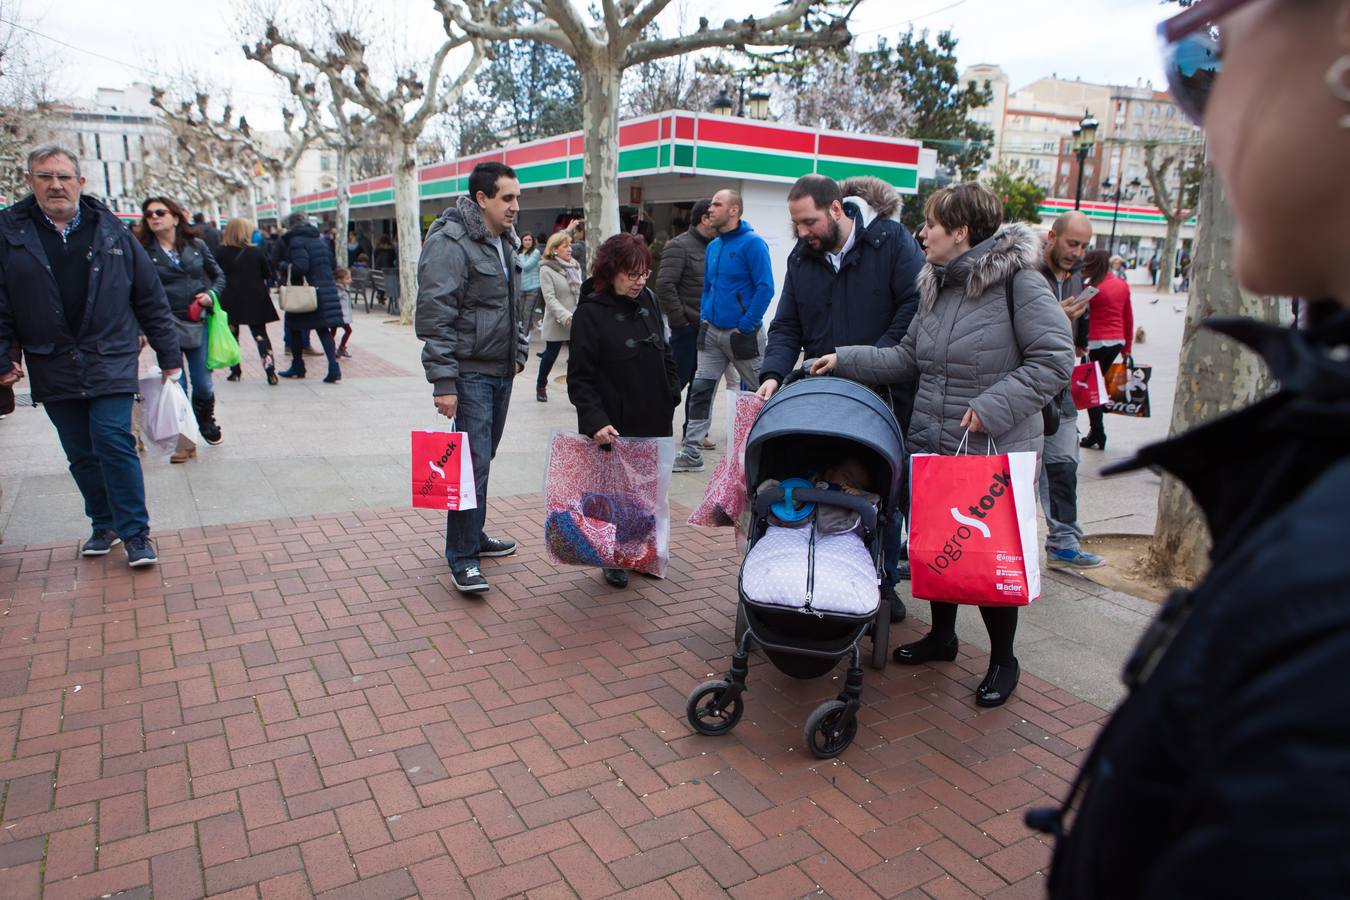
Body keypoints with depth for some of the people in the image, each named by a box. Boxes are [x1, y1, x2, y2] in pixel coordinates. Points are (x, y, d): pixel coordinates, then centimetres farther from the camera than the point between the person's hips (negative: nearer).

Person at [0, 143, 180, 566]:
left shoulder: (111, 230, 3)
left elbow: (151, 298, 6)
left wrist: (169, 356, 5)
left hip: (111, 362, -2)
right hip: (52, 369, 2)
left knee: (114, 443, -10)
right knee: (81, 454, 10)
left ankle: (136, 533, -1)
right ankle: (105, 525, 26)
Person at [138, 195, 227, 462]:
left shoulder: (196, 245, 6)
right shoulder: (144, 251, -1)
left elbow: (218, 274, 16)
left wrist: (211, 294, -4)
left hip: (199, 322, 2)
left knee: (203, 384, 6)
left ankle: (207, 423, 34)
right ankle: (183, 439, 13)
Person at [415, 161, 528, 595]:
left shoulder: (504, 241, 15)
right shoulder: (450, 242, -15)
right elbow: (435, 316, -19)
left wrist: (519, 351, 20)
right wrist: (443, 382, -22)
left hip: (501, 370, 9)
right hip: (470, 372, -9)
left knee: (482, 457, 16)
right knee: (473, 462, -9)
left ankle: (472, 535, 29)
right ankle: (462, 559, -2)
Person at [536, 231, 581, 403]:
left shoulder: (575, 266, 8)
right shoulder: (546, 269, -10)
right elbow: (550, 298, -17)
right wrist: (567, 317, -27)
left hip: (577, 321, 4)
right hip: (557, 323, -4)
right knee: (550, 355, 13)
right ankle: (541, 386, 36)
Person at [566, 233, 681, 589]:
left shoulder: (648, 300, 7)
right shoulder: (590, 313, -12)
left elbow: (665, 353, 20)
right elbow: (579, 378, -15)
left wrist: (671, 394, 13)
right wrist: (595, 422, -25)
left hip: (654, 421, 6)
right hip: (614, 427, -6)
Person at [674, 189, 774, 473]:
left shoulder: (752, 243, -12)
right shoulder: (713, 246, 11)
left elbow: (765, 288, -17)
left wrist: (746, 326, -18)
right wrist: (704, 318, 10)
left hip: (741, 334, -7)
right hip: (712, 331, 7)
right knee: (700, 390, 3)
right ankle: (691, 454, 8)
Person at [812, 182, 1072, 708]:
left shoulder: (1018, 281, -14)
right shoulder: (937, 286, 10)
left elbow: (1054, 359, -18)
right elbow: (907, 359, 15)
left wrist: (993, 406, -23)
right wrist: (846, 360, 10)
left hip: (995, 452, -7)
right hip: (931, 446, 7)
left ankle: (1003, 660, 26)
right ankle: (941, 636, 40)